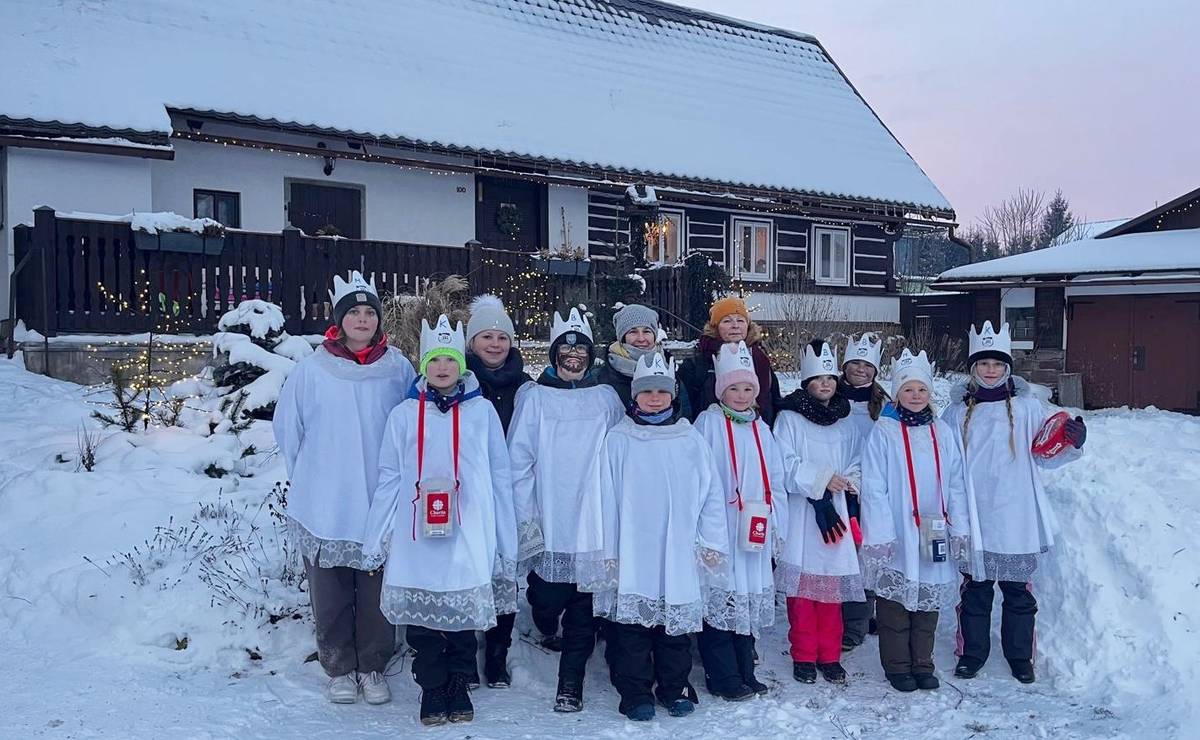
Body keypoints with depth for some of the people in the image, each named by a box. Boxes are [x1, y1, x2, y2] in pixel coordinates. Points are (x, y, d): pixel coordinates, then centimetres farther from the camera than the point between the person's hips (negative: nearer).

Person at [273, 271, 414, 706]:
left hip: (381, 505, 0)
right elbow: (288, 428, 6)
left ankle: (373, 667, 26)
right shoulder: (312, 369, -2)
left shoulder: (398, 369, 0)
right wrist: (308, 477, 8)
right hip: (325, 506, 0)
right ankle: (339, 669, 27)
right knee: (330, 594, 10)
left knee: (376, 592, 9)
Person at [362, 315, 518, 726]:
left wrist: (505, 540, 4)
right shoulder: (404, 415, 4)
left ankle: (458, 689, 27)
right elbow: (389, 480, 6)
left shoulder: (482, 411, 2)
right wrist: (375, 540, 6)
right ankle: (432, 692, 24)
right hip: (417, 541, 1)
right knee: (422, 621, 7)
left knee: (465, 616, 8)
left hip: (468, 539, 0)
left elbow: (500, 478, 5)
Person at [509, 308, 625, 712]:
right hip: (547, 526, -1)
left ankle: (571, 683, 18)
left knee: (584, 609, 4)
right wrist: (525, 519, -8)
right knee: (546, 599, 3)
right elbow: (518, 461, -2)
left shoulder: (606, 398, 6)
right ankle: (548, 629, 37)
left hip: (593, 525, 1)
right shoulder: (535, 398, 2)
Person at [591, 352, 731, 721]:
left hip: (679, 553, 1)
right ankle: (636, 692, 17)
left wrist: (711, 542, 3)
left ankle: (675, 687, 26)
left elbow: (711, 493, 7)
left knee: (676, 622, 10)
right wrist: (607, 549, -2)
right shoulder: (618, 439, 1)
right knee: (632, 625, 3)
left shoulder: (691, 439, 5)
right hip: (632, 553, -1)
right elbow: (607, 497, 1)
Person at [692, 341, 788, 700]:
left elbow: (775, 482, 17)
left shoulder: (760, 429, 15)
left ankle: (745, 672, 23)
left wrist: (777, 526, 12)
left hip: (753, 531, 6)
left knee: (751, 599, 11)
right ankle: (724, 676, 7)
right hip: (718, 530, -6)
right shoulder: (708, 423, -3)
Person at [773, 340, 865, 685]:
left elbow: (857, 461, 16)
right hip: (801, 514, -4)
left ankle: (830, 655, 17)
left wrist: (850, 480, -4)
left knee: (833, 584, 5)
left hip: (836, 512, 4)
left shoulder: (846, 421, 13)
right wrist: (821, 479, -15)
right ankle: (804, 656, 11)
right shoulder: (789, 418, -1)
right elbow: (785, 466, -9)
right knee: (802, 585, -1)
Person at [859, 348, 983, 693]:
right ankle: (897, 666, 18)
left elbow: (956, 485, 10)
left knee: (929, 601, 12)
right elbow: (874, 487, -8)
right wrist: (879, 535, -13)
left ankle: (922, 664, 25)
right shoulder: (883, 431, -4)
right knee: (895, 604, 5)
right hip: (896, 537, -4)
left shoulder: (942, 432, 9)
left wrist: (961, 531, 6)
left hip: (934, 535, 4)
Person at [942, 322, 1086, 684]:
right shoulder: (958, 411, 4)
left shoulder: (1028, 407, 1)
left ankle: (1020, 657, 24)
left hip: (1015, 517, -1)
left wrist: (1073, 442, -12)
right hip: (972, 518, 1)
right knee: (974, 589, 10)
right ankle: (972, 652, 23)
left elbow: (1047, 455, 5)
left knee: (1018, 589, 10)